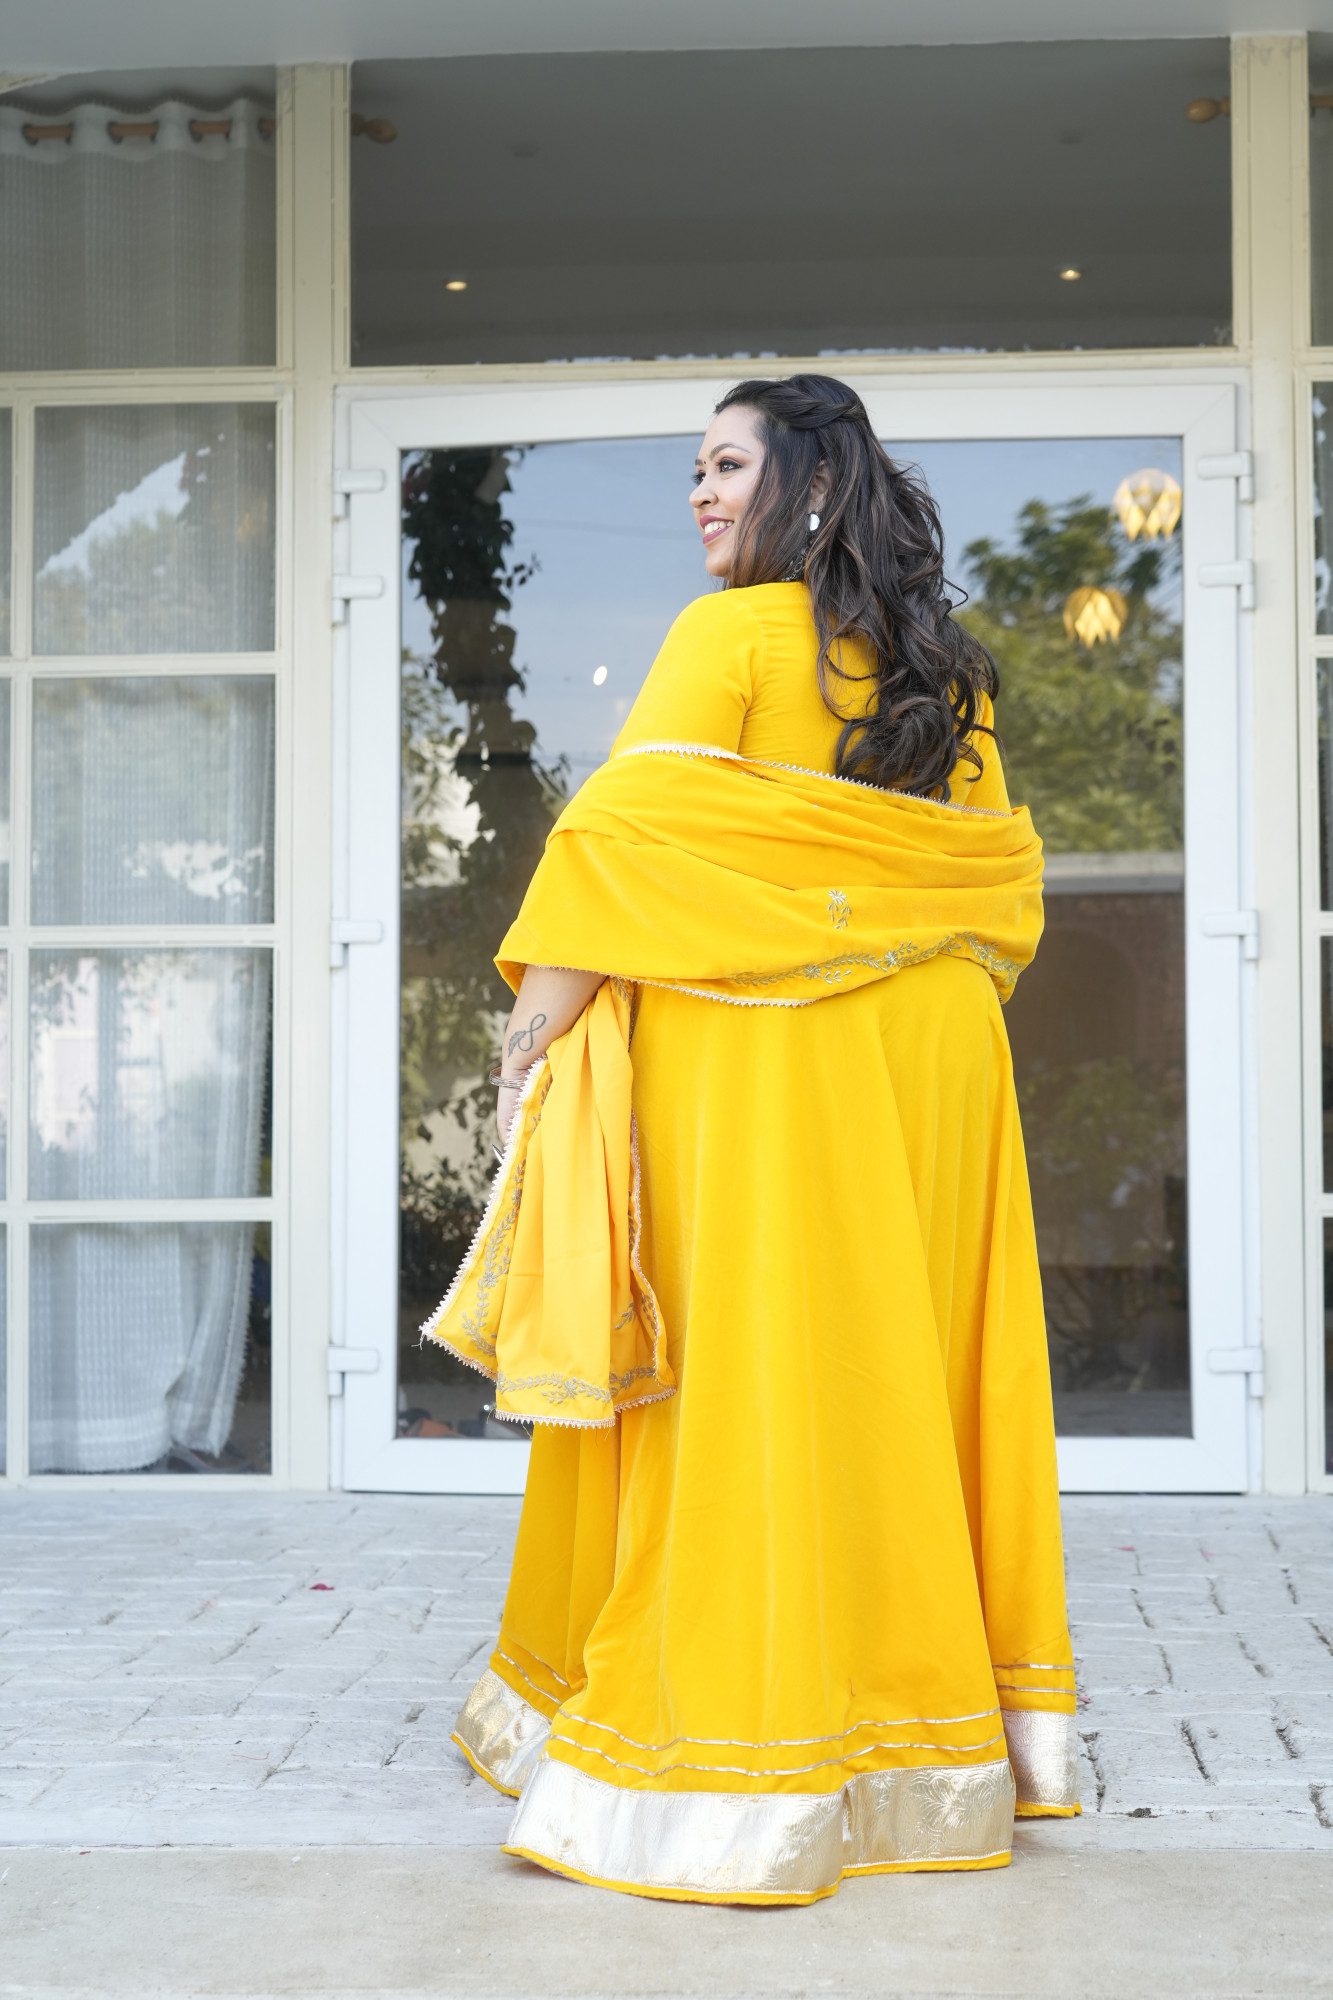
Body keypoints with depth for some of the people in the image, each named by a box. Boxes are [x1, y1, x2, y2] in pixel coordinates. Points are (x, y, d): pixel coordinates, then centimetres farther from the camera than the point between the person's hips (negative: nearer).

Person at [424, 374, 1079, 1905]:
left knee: (750, 1376, -4)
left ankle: (739, 1769, -1)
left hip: (758, 1056, -7)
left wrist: (532, 1035, -12)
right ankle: (944, 1742, 20)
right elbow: (1002, 865, 16)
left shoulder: (733, 633, -6)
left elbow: (632, 839, -14)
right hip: (930, 1066, 7)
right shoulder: (945, 669, 14)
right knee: (909, 1368, 11)